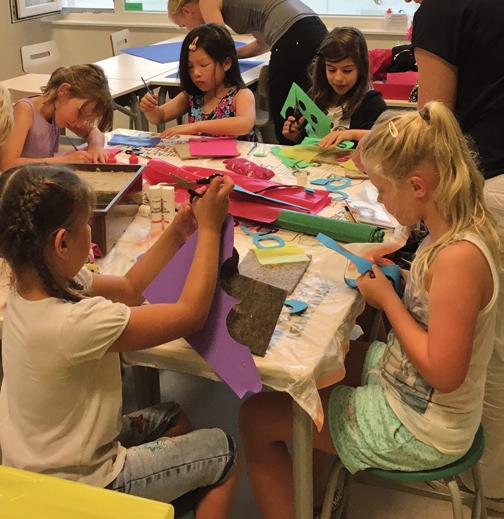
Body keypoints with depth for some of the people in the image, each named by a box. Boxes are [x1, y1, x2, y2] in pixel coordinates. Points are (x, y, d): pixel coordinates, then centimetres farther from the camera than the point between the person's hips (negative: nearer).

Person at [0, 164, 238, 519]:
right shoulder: (75, 323, -38)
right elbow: (191, 314, -29)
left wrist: (178, 233, -4)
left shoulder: (32, 285, -11)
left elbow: (129, 289, 2)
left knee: (172, 418, 24)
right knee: (223, 452, 7)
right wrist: (210, 229, -21)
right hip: (80, 486, -8)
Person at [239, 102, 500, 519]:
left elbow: (442, 372, -30)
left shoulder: (458, 257, -31)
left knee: (256, 418, -2)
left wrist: (387, 298, -21)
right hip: (403, 385, 9)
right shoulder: (459, 231, -4)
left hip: (418, 430, -9)